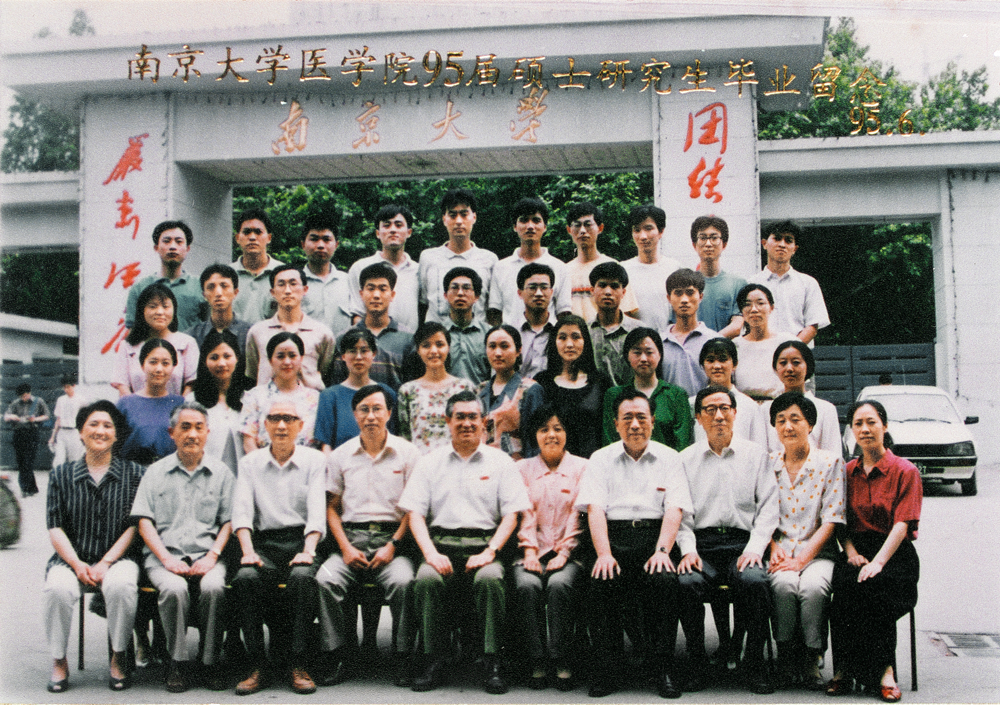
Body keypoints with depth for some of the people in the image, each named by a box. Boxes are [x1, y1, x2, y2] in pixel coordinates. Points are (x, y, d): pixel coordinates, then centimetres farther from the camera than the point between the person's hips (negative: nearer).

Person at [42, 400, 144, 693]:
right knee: (58, 588, -31)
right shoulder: (62, 475, 12)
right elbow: (55, 527, 6)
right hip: (71, 558, 1)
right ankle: (59, 661, -10)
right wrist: (78, 565, -10)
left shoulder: (133, 474, 8)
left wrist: (105, 564, -11)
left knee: (121, 586, -34)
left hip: (117, 558, -1)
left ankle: (118, 659, -13)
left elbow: (135, 525, 1)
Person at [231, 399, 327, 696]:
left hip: (302, 539, -1)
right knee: (245, 577, -31)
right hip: (265, 542, 1)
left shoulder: (314, 460, 10)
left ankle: (298, 665, -26)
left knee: (303, 577, -34)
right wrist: (248, 551, -15)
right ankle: (257, 667, -23)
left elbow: (317, 512, -1)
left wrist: (307, 551, -18)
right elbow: (242, 511, 3)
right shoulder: (250, 463, 15)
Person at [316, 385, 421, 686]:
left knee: (402, 581, -32)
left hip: (392, 538, -2)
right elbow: (332, 507, 13)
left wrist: (393, 545, -8)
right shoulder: (341, 455, 13)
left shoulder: (407, 452, 7)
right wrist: (346, 547, -2)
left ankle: (404, 657, -18)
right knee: (325, 579, -27)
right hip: (351, 538, 2)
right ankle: (336, 656, -17)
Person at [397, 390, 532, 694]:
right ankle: (433, 662, -18)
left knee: (490, 578, -34)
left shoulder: (500, 461, 14)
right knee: (426, 579, -31)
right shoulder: (429, 462, 17)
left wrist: (490, 552, -10)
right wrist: (431, 552, -9)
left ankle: (492, 663, -24)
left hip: (484, 544, -1)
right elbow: (415, 512, 8)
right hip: (441, 542, 1)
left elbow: (511, 515, 6)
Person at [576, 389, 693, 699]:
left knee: (663, 580, -31)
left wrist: (662, 551, -15)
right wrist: (604, 554, -14)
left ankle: (662, 669, -19)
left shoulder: (669, 458, 16)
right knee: (602, 581, -30)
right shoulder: (601, 459, 16)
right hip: (613, 537, 0)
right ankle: (605, 672, -20)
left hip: (655, 533, 0)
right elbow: (595, 509, 3)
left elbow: (674, 510, 3)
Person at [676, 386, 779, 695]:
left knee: (755, 581, -33)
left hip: (742, 543, 0)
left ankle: (755, 665, -15)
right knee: (688, 582, -31)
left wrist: (755, 548, -7)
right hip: (702, 544, 1)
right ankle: (697, 666, -15)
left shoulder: (755, 454, 15)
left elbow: (768, 507, 8)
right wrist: (688, 549, -8)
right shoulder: (686, 459, 16)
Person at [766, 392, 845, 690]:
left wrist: (802, 558, -14)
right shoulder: (767, 465, 12)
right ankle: (786, 657, -12)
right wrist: (774, 549, -9)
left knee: (813, 586, -33)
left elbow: (831, 520, -4)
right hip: (779, 551, 1)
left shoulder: (831, 463, 3)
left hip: (818, 552, -1)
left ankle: (811, 661, -13)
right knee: (784, 584, -32)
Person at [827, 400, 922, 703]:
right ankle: (845, 670, -26)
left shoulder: (905, 471, 1)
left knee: (870, 585, -35)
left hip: (895, 554, -3)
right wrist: (852, 553, -7)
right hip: (858, 550, 3)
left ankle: (884, 670, -25)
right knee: (844, 582, -32)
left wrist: (877, 562, -23)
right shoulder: (848, 472, 16)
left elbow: (902, 524, -10)